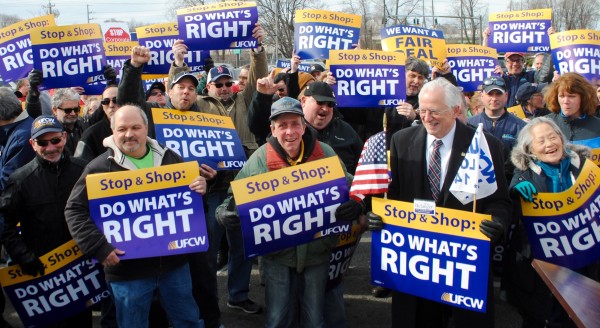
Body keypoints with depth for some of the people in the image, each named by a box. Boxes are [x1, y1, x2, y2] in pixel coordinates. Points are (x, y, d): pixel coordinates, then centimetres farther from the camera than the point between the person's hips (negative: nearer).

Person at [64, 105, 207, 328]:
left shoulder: (168, 157, 4)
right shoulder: (100, 168, -9)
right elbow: (75, 210, -9)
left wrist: (199, 189, -7)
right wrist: (98, 247, -18)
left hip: (174, 262, 3)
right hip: (128, 269, -3)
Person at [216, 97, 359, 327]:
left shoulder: (325, 154, -5)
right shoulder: (259, 159, -8)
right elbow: (236, 197, -4)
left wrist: (354, 206, -21)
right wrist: (225, 214, -26)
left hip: (317, 252, 1)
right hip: (277, 254, -1)